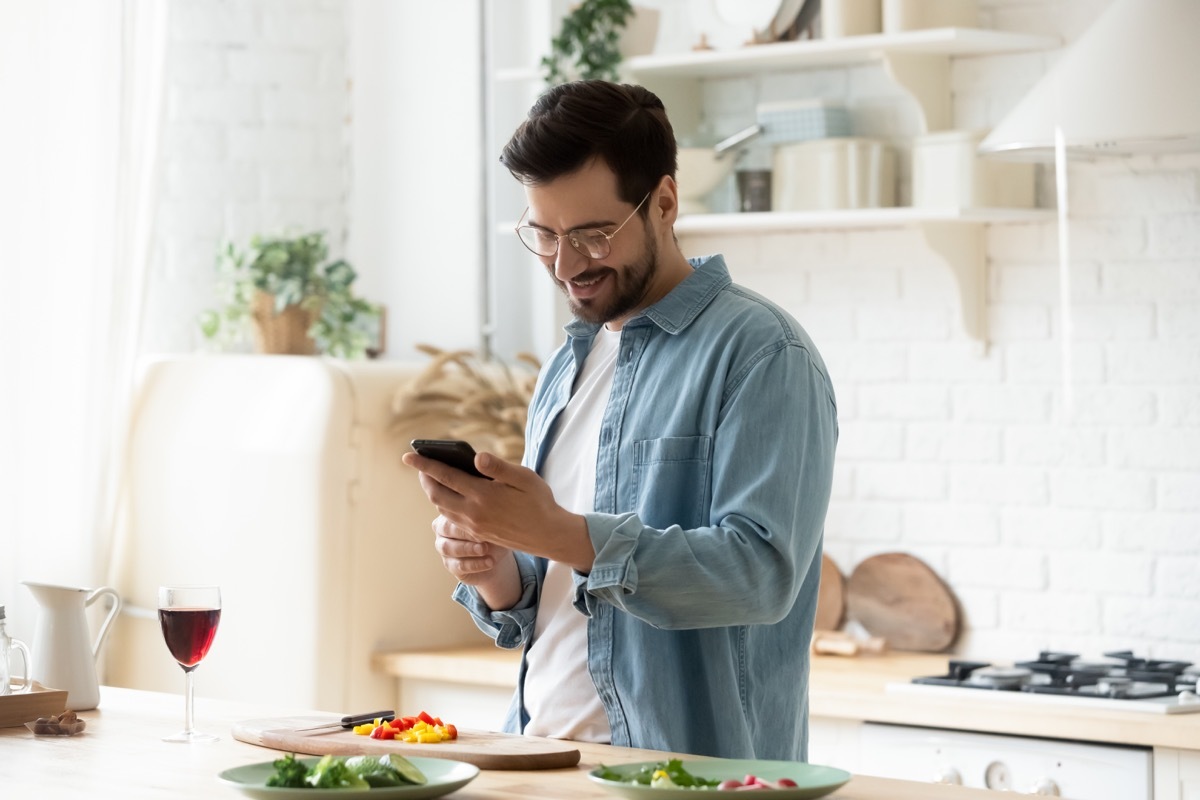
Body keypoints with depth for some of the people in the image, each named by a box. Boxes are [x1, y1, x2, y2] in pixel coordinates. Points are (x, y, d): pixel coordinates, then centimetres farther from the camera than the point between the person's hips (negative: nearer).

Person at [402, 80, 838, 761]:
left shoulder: (762, 353, -5)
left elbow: (761, 572, -16)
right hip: (541, 755, 6)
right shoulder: (567, 369, 19)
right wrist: (497, 577, 2)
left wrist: (560, 535, -21)